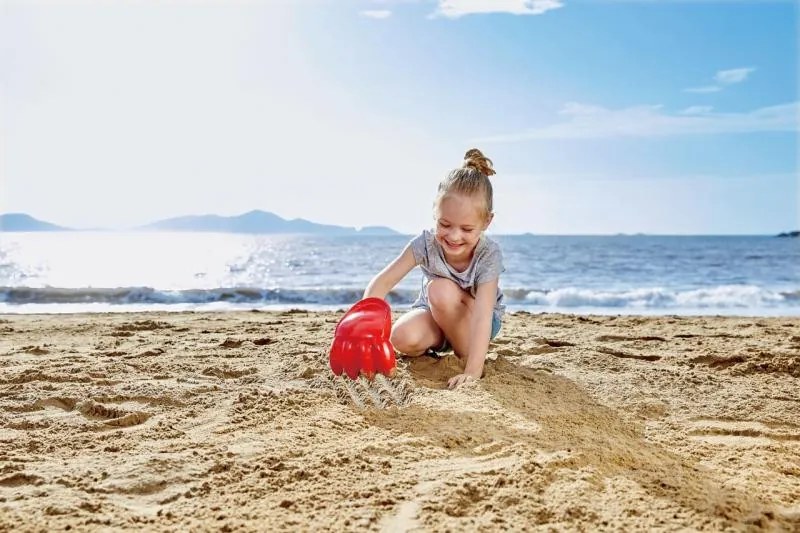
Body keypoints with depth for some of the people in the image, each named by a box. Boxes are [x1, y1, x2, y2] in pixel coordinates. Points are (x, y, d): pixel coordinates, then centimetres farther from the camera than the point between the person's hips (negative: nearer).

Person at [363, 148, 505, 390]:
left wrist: (473, 372, -47)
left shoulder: (489, 254, -29)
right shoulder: (426, 243, -23)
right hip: (433, 315, 2)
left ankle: (465, 356, -15)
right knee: (403, 337, -32)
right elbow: (382, 282, -25)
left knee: (441, 290, -33)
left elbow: (483, 315, -38)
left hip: (474, 321, -1)